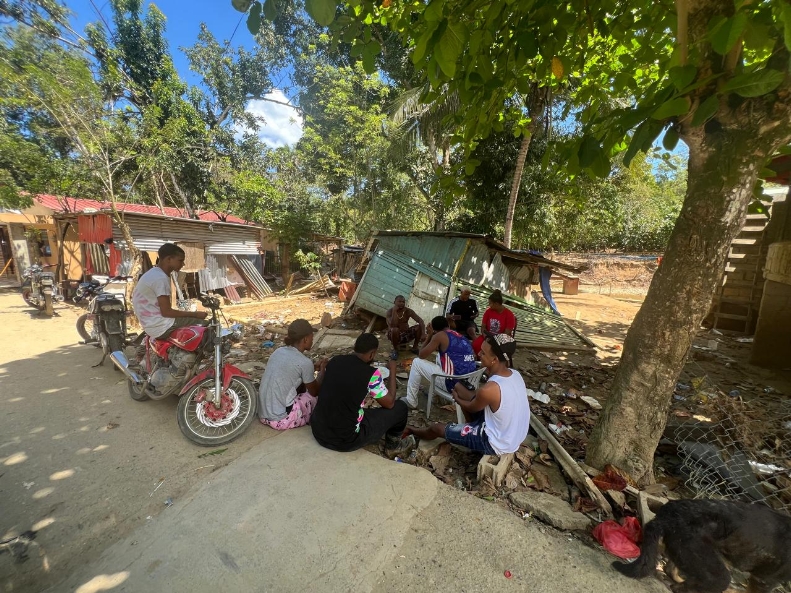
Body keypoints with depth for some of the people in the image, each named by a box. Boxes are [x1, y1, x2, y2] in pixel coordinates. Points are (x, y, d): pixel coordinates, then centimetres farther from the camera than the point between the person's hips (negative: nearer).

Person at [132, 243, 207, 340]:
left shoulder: (153, 273, 15)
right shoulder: (161, 278, -17)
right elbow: (166, 312, -20)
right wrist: (195, 314, -14)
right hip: (162, 327, -10)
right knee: (204, 325, -9)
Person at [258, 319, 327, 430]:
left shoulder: (279, 351, 3)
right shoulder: (304, 362, -16)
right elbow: (315, 391, 1)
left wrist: (315, 368, 22)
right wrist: (322, 369, 16)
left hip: (263, 415, 7)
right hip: (281, 419, -7)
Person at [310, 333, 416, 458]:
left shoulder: (334, 361, -1)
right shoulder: (371, 373, -17)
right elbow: (389, 403, -2)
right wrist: (392, 371, 6)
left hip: (317, 431, 6)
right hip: (345, 440, -6)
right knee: (400, 407, 7)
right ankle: (393, 445, 33)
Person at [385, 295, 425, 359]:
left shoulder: (408, 311, -8)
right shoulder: (390, 311, -16)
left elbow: (420, 321, -16)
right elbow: (392, 325, -31)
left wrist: (423, 332, -32)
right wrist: (394, 311, -31)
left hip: (406, 335, 3)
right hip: (395, 335, -3)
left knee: (419, 327, -18)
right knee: (395, 330, -37)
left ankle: (415, 348, 2)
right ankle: (395, 350, -12)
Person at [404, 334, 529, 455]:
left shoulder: (488, 389, -35)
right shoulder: (515, 374, -10)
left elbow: (471, 408, -11)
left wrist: (456, 399, 9)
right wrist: (491, 373, -6)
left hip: (496, 444, -7)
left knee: (437, 428, 9)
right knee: (458, 387, 10)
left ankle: (415, 432, 43)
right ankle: (471, 427, 31)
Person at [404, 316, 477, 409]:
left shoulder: (439, 335, -8)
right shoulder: (462, 337, 13)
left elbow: (422, 355, 0)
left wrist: (429, 336, 9)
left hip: (453, 384, -8)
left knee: (416, 362, 8)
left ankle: (411, 401, 18)